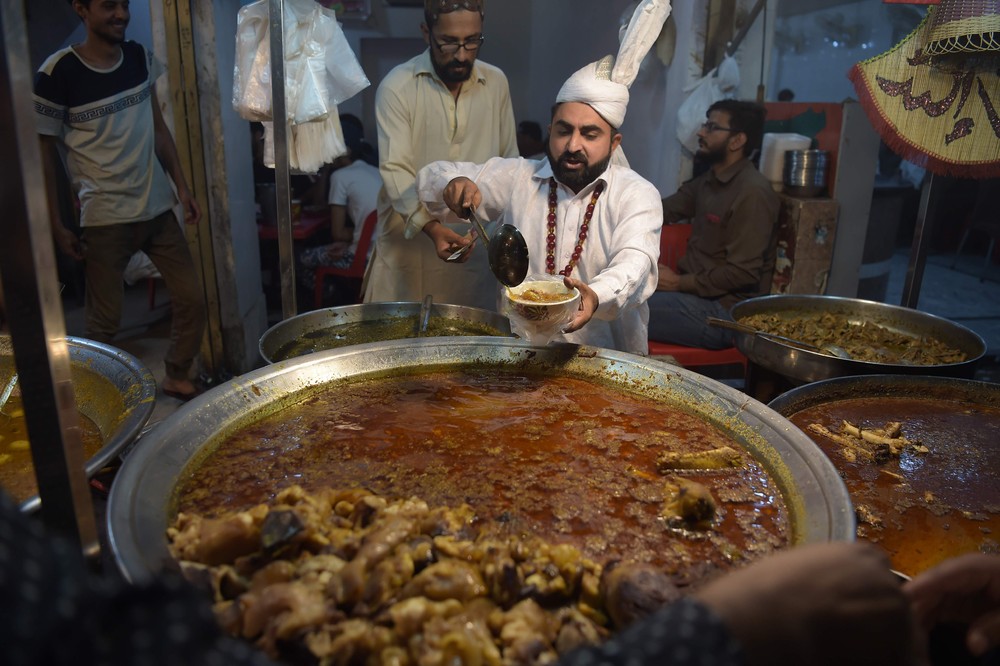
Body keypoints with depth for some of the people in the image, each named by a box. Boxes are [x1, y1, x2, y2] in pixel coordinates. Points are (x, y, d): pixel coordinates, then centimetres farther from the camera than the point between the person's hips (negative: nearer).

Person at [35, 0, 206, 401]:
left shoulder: (140, 58, 5)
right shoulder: (58, 72, -10)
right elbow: (44, 152, -5)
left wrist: (182, 187, 8)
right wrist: (55, 226, -6)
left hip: (157, 206, 5)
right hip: (105, 217, -5)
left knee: (191, 299, 5)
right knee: (104, 322, 2)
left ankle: (178, 378, 25)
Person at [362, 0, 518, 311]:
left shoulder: (496, 82, 5)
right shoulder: (397, 87, -7)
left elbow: (509, 161, 12)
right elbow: (395, 170, -14)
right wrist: (431, 226, -29)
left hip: (477, 243, 3)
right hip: (411, 242, -3)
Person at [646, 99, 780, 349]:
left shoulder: (752, 192, -15)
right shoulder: (709, 181, 14)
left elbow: (742, 273, -21)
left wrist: (679, 282, -15)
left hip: (724, 312, -9)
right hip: (693, 290, 9)